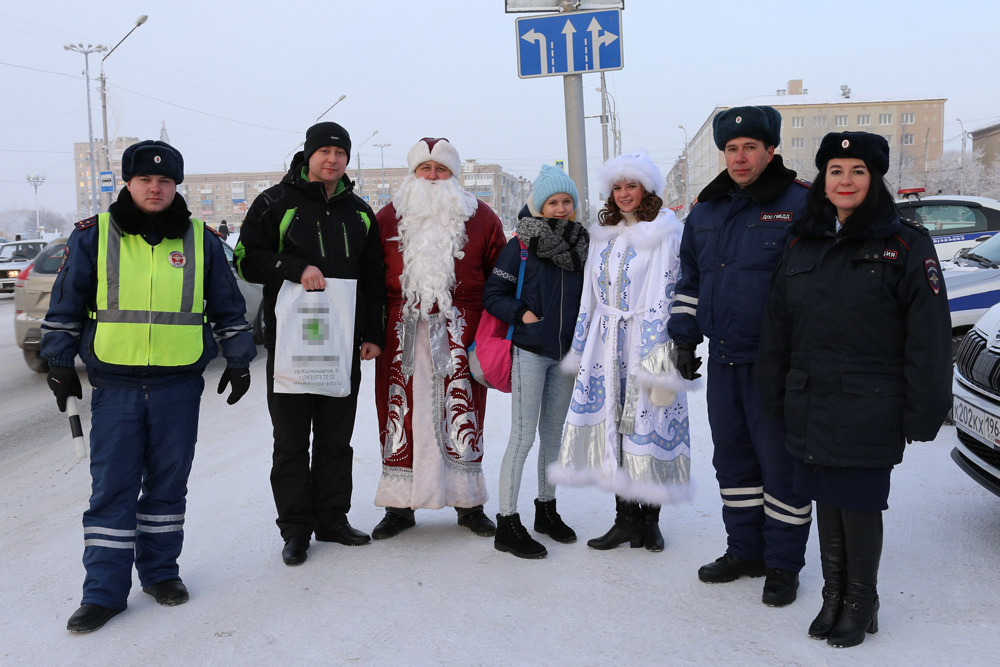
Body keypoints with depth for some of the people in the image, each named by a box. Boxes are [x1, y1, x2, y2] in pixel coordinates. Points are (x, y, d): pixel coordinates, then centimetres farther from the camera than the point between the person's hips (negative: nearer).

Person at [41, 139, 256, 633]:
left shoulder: (201, 241, 6)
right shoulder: (93, 236, 3)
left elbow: (229, 307, 12)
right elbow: (65, 306, 7)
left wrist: (238, 359, 11)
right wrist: (60, 364, 5)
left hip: (179, 385, 1)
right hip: (114, 385, -1)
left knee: (168, 485, 9)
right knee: (112, 489, 0)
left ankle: (160, 572, 24)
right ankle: (104, 591, 7)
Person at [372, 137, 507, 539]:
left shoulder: (480, 218, 6)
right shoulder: (389, 218, 8)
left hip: (460, 334, -1)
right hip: (402, 334, 1)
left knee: (462, 415, 3)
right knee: (401, 413, 3)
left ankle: (469, 504, 17)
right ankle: (399, 506, 15)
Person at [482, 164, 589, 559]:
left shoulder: (581, 242, 9)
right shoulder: (522, 244, -5)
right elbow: (493, 294, -5)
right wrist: (521, 314, -20)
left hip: (566, 353, 5)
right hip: (529, 352, -5)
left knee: (553, 434, 14)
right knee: (523, 436, -6)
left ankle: (547, 509, 29)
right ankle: (507, 524, 0)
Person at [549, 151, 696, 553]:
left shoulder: (666, 233, -4)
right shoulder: (604, 234, 14)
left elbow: (672, 295, -10)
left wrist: (662, 354, -17)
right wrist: (582, 349, 14)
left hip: (648, 345, -5)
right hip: (608, 348, 6)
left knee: (648, 426, -1)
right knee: (613, 425, 5)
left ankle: (649, 518, 13)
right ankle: (626, 519, 15)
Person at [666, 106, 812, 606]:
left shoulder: (801, 206, -8)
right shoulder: (706, 211, 11)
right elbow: (690, 279, 20)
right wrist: (685, 338, 15)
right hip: (723, 362, 6)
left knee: (781, 465, 3)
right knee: (733, 461, 15)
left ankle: (783, 564, 18)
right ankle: (744, 550, 30)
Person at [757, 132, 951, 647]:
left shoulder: (904, 245, -6)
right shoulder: (802, 244, 9)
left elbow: (929, 338, -7)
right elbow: (777, 329, 13)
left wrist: (920, 413, -10)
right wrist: (776, 399, 12)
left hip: (869, 412, -4)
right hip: (810, 407, 5)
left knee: (860, 503, 3)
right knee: (826, 501, 13)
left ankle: (862, 604, 22)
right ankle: (834, 595, 29)